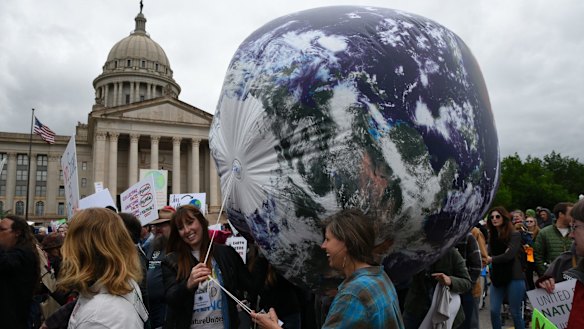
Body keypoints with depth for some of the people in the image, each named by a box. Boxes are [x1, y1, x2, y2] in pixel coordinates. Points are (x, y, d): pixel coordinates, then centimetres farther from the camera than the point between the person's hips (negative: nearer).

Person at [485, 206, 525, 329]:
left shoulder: (514, 234, -6)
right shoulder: (492, 235, 8)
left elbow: (510, 255, -18)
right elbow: (491, 254, -3)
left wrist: (491, 259, -18)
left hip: (513, 277, -4)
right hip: (497, 277, 4)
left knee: (515, 312, 4)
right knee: (494, 311, 1)